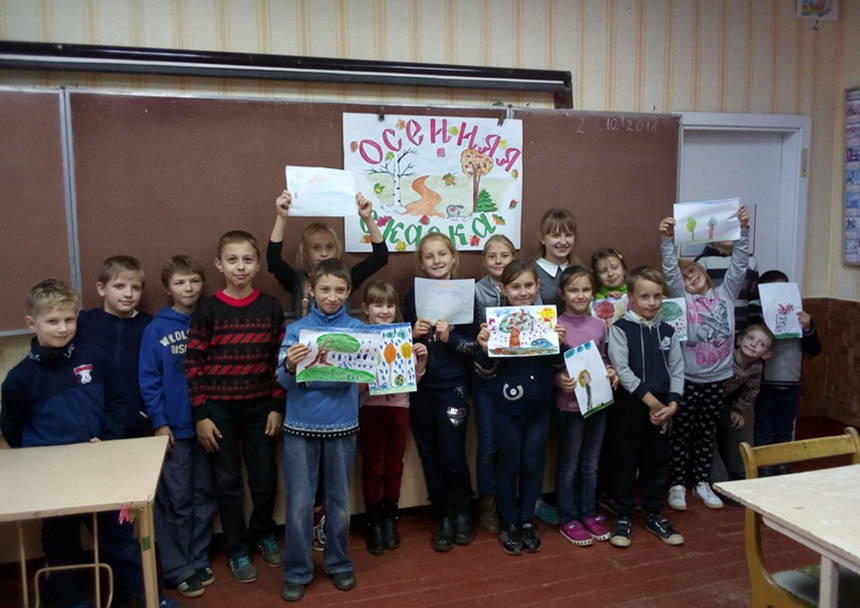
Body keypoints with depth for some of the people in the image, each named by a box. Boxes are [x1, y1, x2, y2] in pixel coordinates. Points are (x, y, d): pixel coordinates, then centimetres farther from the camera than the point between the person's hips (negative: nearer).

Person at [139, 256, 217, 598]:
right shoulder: (156, 330, -5)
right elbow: (148, 381, -6)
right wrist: (159, 422, -11)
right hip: (174, 427, -3)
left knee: (204, 496, 12)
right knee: (175, 501, 4)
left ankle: (199, 561, 26)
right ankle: (177, 569, 18)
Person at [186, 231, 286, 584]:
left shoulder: (271, 307, -1)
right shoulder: (207, 309, -6)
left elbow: (280, 360, 2)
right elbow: (194, 364, -5)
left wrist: (277, 407, -2)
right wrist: (200, 414, -8)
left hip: (260, 408, 2)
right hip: (220, 409, -1)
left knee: (265, 478, 11)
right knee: (229, 482, 10)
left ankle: (263, 534, 37)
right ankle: (237, 550, 28)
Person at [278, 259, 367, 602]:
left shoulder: (358, 329, 0)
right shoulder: (296, 329, -1)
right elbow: (285, 380, -9)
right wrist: (289, 366, -30)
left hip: (341, 425, 1)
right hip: (301, 426, 0)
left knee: (339, 501, 13)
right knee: (298, 504, 5)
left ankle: (339, 563, 31)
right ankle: (297, 571, 22)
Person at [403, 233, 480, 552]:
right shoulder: (412, 295, 3)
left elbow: (476, 344, -5)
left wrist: (450, 337, -21)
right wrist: (413, 333, -12)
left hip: (453, 386, -3)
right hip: (420, 387, 3)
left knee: (452, 454, -2)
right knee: (429, 454, 9)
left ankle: (462, 512, 25)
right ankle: (443, 516, 27)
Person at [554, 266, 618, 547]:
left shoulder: (599, 325, 4)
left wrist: (611, 373, -4)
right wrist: (560, 380, -27)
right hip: (570, 404, -5)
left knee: (591, 464, 17)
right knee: (568, 465, 8)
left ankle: (589, 514, 32)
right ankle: (568, 519, 21)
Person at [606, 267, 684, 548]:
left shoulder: (668, 331, 7)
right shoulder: (620, 329, -8)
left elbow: (677, 371, 6)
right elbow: (622, 370, -15)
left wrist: (672, 403, -7)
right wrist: (650, 400, -16)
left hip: (662, 408, 5)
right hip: (630, 407, -4)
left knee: (657, 462, 13)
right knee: (626, 463, 5)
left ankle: (654, 515, 28)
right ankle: (624, 517, 18)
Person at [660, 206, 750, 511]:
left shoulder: (725, 294, 6)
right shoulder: (682, 299, -3)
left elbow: (739, 264, -2)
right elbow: (670, 270, -16)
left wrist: (743, 231, -13)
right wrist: (667, 239, -29)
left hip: (717, 378, 3)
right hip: (687, 378, -3)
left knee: (707, 433, 15)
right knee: (682, 432, 6)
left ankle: (702, 483, 27)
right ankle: (678, 485, 17)